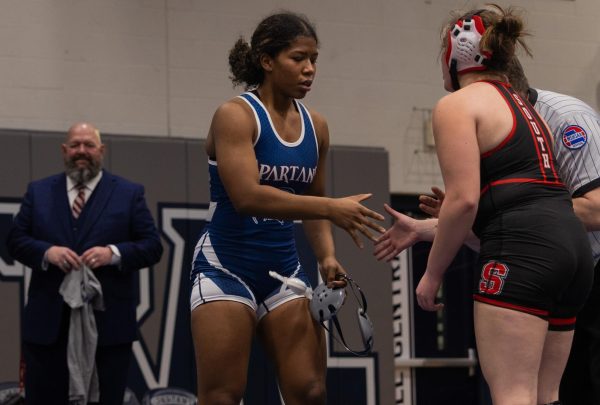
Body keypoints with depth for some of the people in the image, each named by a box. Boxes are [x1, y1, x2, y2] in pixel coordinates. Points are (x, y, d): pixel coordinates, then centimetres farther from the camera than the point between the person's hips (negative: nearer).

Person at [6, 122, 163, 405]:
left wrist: (113, 253, -16)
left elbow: (152, 246, 2)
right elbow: (15, 239, 8)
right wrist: (47, 252, -12)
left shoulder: (129, 193, 7)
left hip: (108, 325, -1)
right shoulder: (38, 191, 13)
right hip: (48, 322, 2)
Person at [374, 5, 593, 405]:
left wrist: (432, 274, 0)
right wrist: (421, 230, 34)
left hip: (522, 251, -9)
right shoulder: (524, 107, 28)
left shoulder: (457, 105, 1)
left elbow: (465, 200, -10)